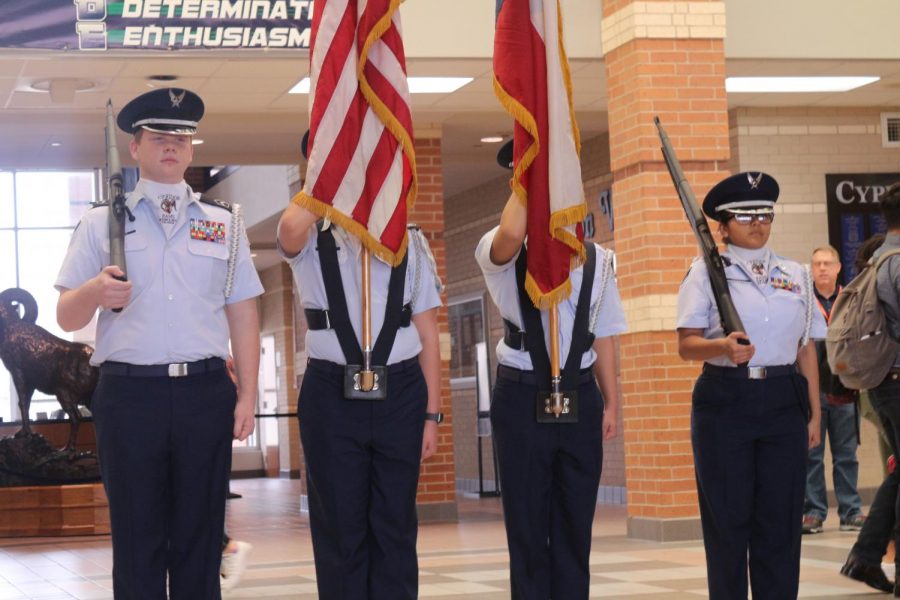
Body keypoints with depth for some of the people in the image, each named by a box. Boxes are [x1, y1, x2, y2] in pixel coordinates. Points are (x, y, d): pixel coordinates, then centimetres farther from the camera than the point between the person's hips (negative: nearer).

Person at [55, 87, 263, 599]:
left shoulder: (224, 223, 13)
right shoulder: (100, 223, 8)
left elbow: (243, 314, 10)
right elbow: (66, 317, 4)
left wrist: (248, 394, 2)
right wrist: (95, 292, -19)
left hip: (206, 391, 1)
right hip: (129, 393, -1)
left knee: (201, 538, 6)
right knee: (137, 542, 2)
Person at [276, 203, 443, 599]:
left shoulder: (409, 242, 7)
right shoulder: (311, 243, 5)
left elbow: (427, 333, 7)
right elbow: (291, 228, -23)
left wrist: (432, 413, 3)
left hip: (399, 393, 1)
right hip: (331, 395, -1)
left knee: (394, 525, 7)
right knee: (340, 526, 5)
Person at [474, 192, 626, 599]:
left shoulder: (596, 259, 9)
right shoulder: (503, 256, -3)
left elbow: (602, 335, 11)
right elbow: (511, 234, -29)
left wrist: (611, 402, 7)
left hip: (579, 396, 3)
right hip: (522, 397, -3)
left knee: (575, 523, 8)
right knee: (527, 524, 3)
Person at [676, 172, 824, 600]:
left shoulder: (795, 275, 12)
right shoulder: (705, 273, 2)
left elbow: (807, 349, 13)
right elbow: (687, 344, -5)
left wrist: (814, 412, 9)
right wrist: (722, 346, -26)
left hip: (784, 403, 3)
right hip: (724, 402, -3)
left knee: (781, 519, 3)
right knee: (728, 518, 0)